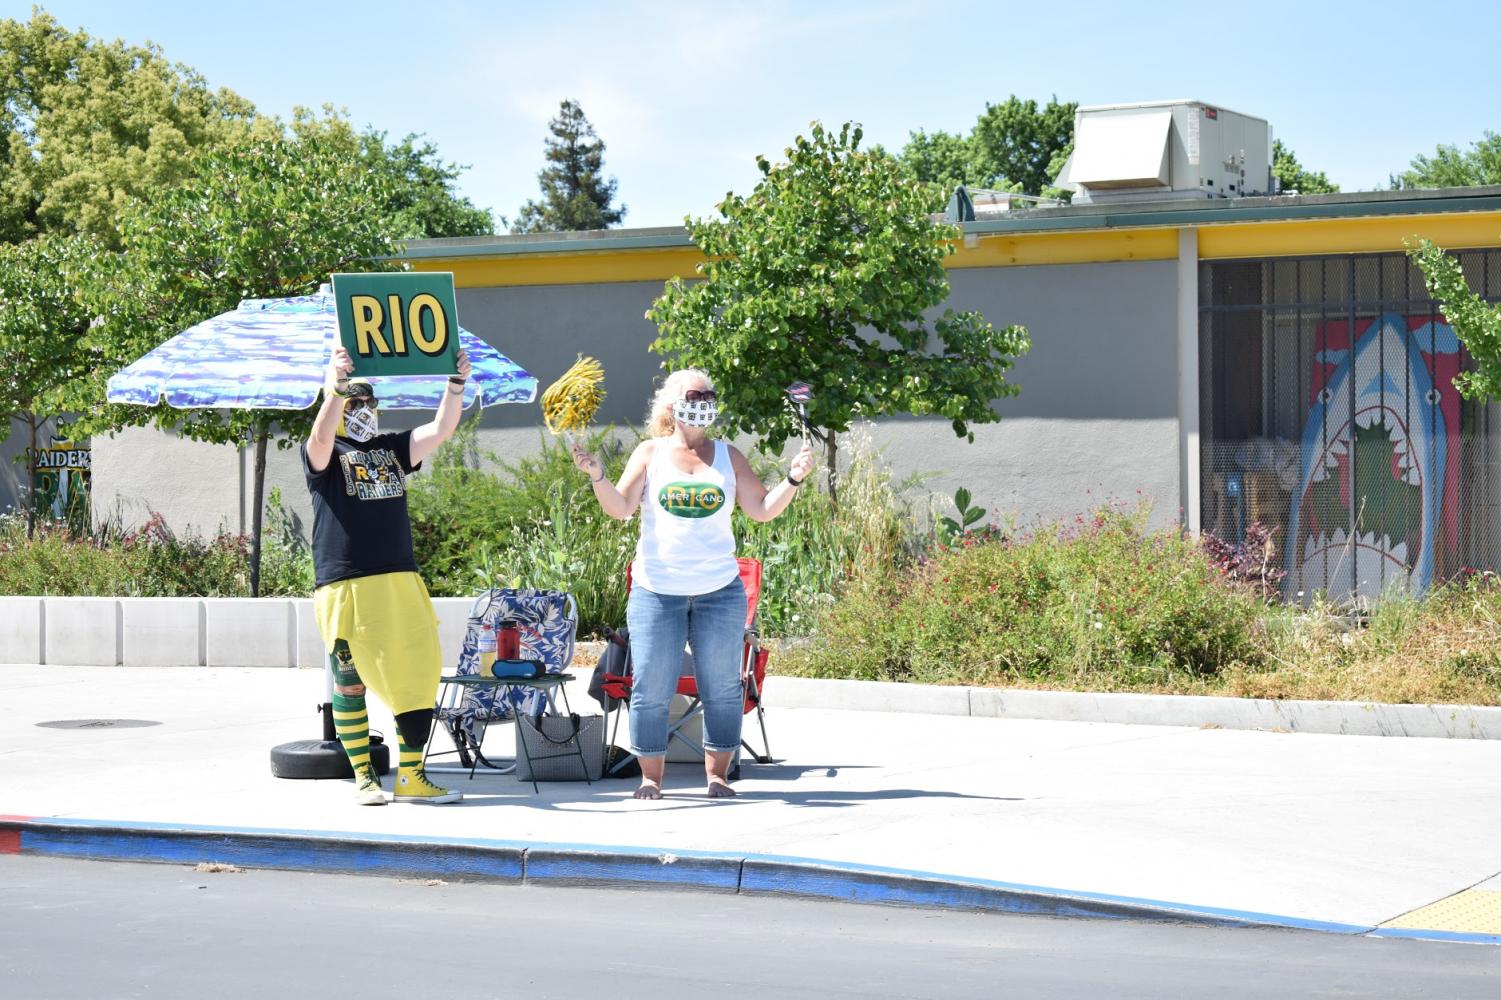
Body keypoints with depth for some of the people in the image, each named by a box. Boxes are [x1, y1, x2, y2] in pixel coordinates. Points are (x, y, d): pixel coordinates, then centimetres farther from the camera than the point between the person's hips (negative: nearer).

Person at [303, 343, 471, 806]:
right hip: (346, 587, -5)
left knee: (419, 676, 1)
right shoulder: (323, 454, 1)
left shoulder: (393, 449, 16)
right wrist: (336, 388, -37)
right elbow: (321, 435, -22)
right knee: (351, 682, 2)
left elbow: (441, 429, 5)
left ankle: (411, 777, 7)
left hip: (401, 584, 5)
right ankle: (363, 777, 10)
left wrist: (456, 383, -11)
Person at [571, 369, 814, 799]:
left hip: (719, 590, 2)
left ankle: (716, 774, 11)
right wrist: (597, 477, -18)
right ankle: (651, 776, 7)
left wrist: (793, 480, -7)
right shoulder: (650, 453, 5)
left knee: (721, 688, 3)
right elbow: (620, 508, -1)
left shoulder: (728, 456, 9)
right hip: (657, 590, -1)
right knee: (651, 688, -2)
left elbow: (762, 509, 6)